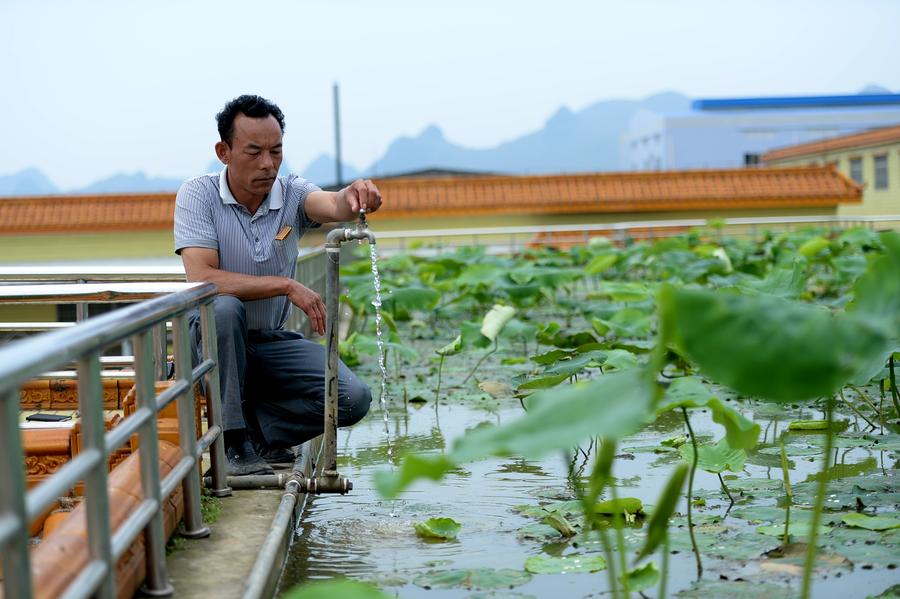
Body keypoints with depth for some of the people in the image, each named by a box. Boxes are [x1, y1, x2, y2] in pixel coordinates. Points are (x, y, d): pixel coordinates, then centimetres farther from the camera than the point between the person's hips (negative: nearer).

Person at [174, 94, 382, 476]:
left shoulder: (291, 194, -4)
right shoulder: (198, 195, -11)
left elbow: (332, 206, -28)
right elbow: (202, 279, -24)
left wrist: (354, 197, -53)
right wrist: (287, 285, -26)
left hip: (271, 343, 3)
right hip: (211, 341, -3)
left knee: (352, 399, -18)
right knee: (225, 308, -37)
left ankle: (253, 429, 2)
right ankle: (234, 442, -24)